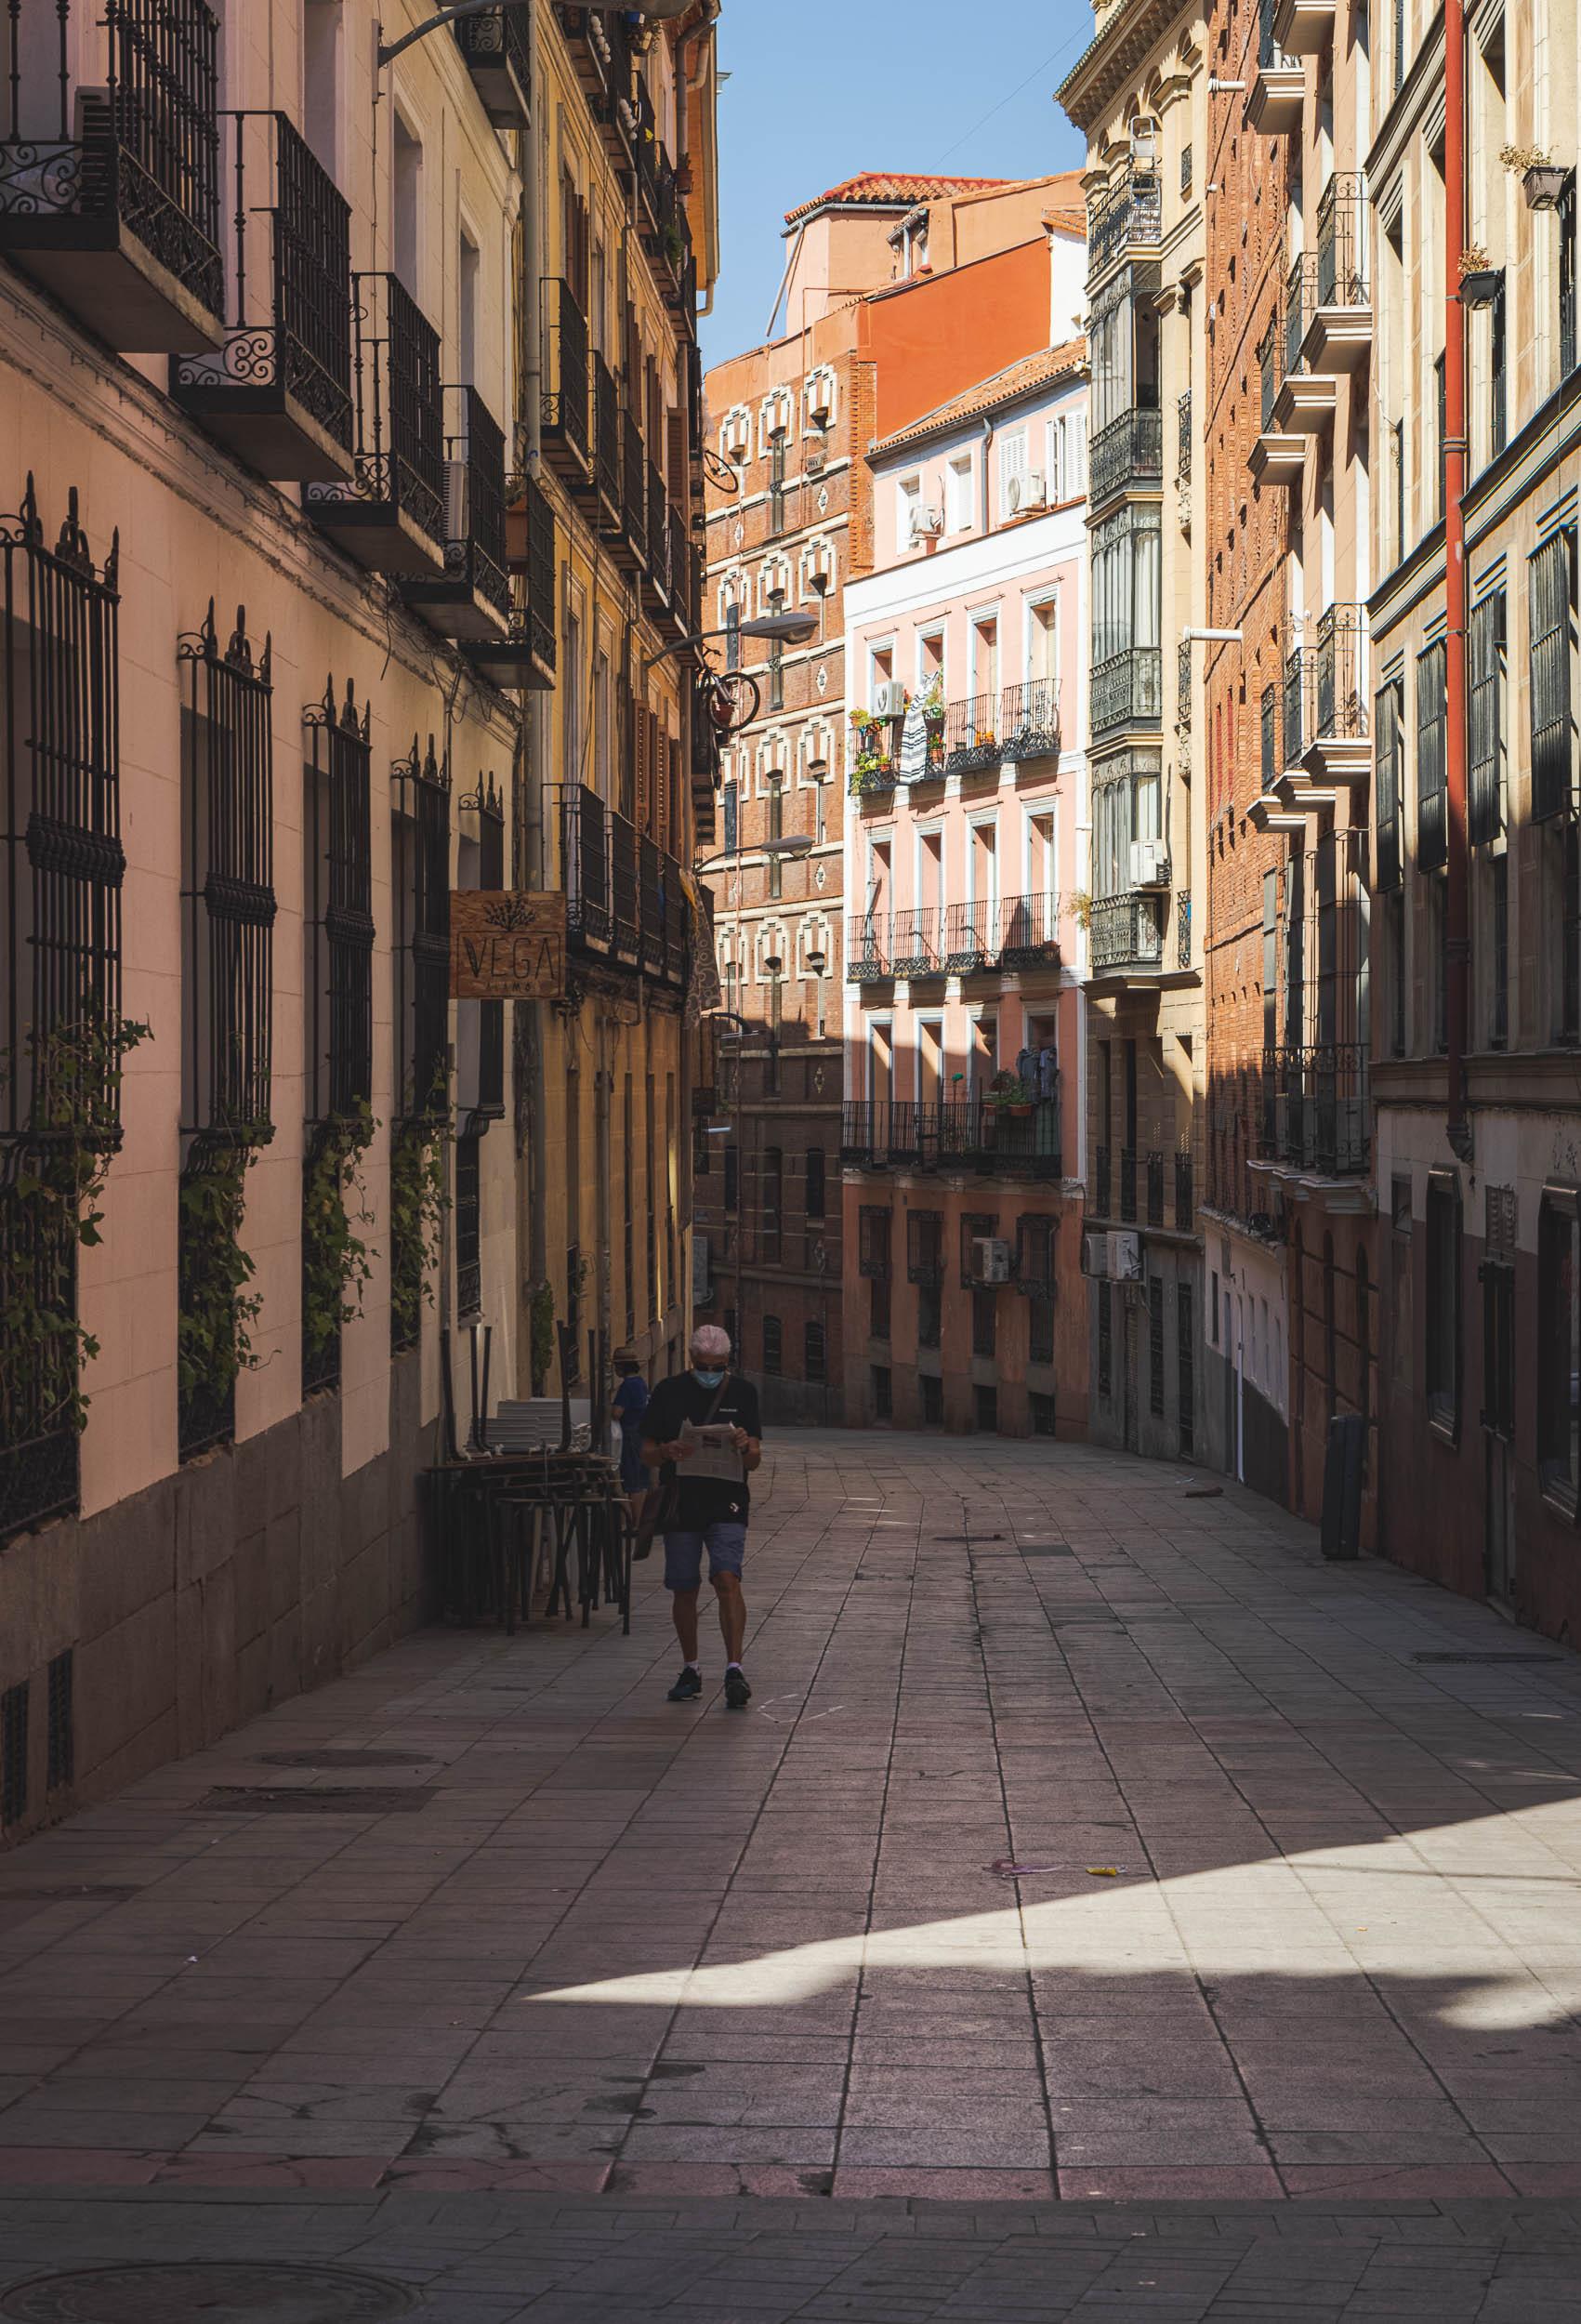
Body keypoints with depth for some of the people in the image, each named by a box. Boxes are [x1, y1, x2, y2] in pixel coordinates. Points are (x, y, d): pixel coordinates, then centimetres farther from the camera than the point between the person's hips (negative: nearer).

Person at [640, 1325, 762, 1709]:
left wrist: (744, 1447, -18)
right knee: (684, 1590, 6)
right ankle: (690, 1670, 21)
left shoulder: (742, 1393, 6)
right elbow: (647, 1453, 7)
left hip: (727, 1503, -1)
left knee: (727, 1579, -17)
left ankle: (734, 1669, -19)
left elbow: (754, 1461, 6)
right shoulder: (669, 1393, 5)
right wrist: (668, 1451, -16)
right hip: (681, 1502, 1)